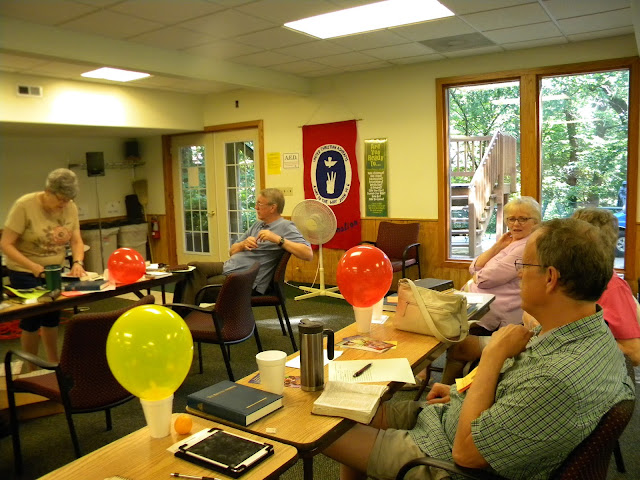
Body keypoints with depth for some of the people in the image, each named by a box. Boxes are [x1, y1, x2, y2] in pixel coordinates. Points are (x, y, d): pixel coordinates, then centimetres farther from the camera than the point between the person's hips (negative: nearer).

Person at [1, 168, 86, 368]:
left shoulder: (71, 208, -7)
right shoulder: (24, 205, -21)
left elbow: (77, 241, -2)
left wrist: (78, 263, -22)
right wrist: (34, 267, -31)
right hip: (25, 273, -4)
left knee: (52, 317, 12)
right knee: (32, 320, 1)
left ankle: (54, 364, 28)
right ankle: (31, 370, 19)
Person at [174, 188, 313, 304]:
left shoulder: (286, 227, -8)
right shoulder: (258, 225, 18)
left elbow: (308, 254, -23)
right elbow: (232, 251, 21)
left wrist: (278, 239, -26)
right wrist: (243, 244, -3)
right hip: (228, 268, 9)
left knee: (197, 288, -14)